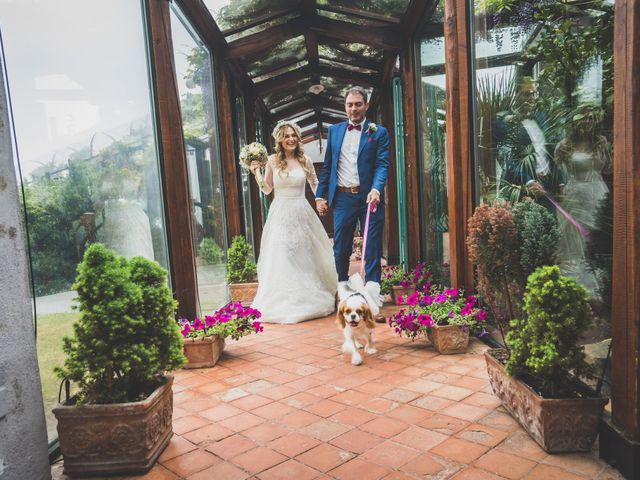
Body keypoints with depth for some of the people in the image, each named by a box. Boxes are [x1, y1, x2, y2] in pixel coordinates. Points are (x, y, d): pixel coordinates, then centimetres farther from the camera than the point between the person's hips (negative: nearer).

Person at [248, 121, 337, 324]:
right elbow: (267, 189, 7)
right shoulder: (273, 161, 1)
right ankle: (283, 301, 13)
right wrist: (256, 173, -6)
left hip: (301, 213, 1)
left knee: (305, 255, 7)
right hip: (280, 214, -1)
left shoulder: (305, 160, 2)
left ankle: (309, 297, 22)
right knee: (281, 257, 1)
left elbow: (315, 185, 13)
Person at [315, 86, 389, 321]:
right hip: (343, 197, 3)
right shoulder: (334, 130, 13)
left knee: (372, 249, 1)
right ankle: (342, 289, 28)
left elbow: (382, 165, -7)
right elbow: (327, 166, 14)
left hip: (369, 197, -2)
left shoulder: (378, 132, 3)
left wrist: (376, 189, -24)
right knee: (340, 247, 8)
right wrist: (320, 195, 9)